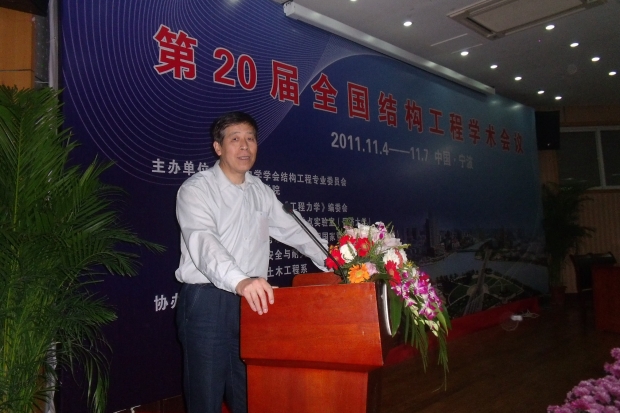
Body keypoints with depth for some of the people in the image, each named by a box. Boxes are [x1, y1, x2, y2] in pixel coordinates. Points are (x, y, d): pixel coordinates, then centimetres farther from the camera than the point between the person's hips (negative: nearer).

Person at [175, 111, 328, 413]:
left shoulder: (261, 192, 11)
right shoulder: (196, 189, -8)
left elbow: (294, 231, 18)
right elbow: (203, 242, -25)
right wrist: (240, 281, -43)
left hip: (253, 302, 5)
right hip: (207, 302, -5)